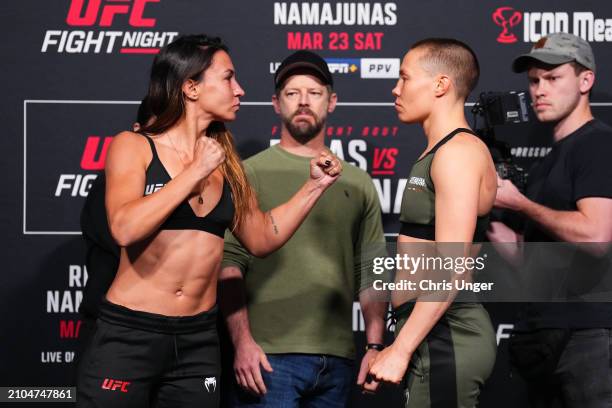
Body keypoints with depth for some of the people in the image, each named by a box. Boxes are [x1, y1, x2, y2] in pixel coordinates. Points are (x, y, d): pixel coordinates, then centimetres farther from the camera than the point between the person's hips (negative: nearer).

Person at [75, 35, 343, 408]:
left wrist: (315, 186, 9)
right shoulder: (133, 146, -5)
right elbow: (125, 229, -20)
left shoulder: (225, 162, 9)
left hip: (199, 340, 5)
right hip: (128, 334, -5)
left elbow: (262, 238, 17)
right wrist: (195, 171, -14)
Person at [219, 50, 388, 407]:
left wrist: (375, 346, 0)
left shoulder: (358, 184, 14)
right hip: (270, 356, -4)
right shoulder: (251, 174, 3)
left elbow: (371, 273, 11)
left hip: (338, 361, 4)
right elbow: (229, 262, -5)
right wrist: (242, 341, -14)